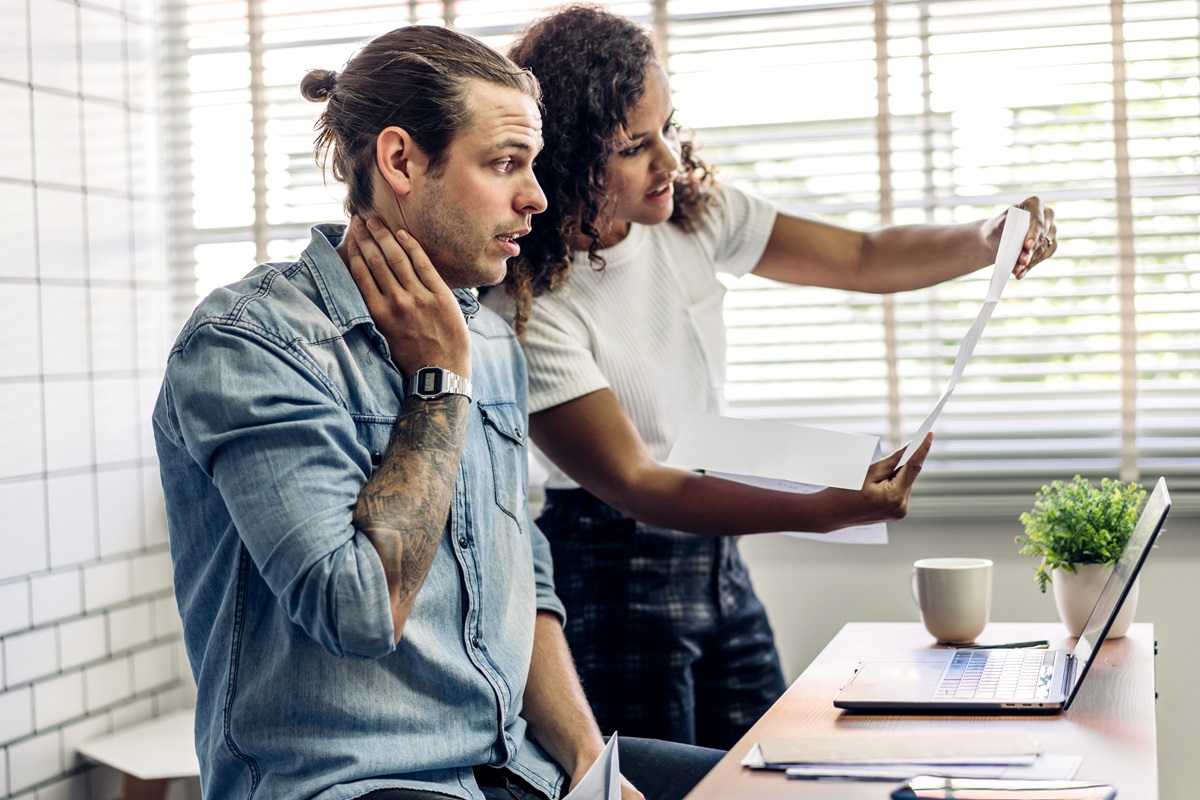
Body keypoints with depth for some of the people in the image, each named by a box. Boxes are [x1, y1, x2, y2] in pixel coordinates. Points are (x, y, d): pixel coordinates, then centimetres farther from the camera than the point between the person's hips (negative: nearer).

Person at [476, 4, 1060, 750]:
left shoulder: (691, 212, -1)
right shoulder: (527, 304, -22)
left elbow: (865, 257, 5)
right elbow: (634, 484, -25)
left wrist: (986, 240, -15)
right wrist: (829, 510, -35)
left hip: (720, 561, 7)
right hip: (614, 581, -7)